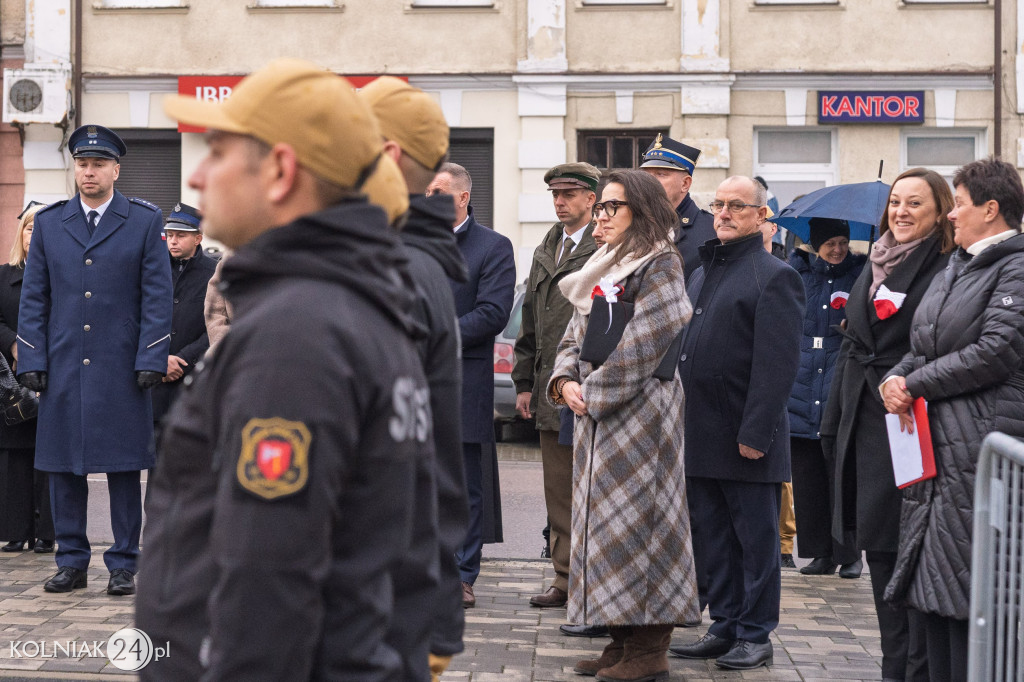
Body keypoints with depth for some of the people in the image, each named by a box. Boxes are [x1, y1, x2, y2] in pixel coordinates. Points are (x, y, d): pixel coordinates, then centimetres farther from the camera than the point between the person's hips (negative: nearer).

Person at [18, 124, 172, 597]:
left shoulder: (145, 221, 3)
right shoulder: (48, 223, 10)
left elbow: (157, 297, 0)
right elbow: (34, 298, 9)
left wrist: (151, 361, -8)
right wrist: (32, 362, 1)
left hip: (121, 370, -2)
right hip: (63, 368, 2)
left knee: (124, 467, 1)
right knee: (63, 468, 5)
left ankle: (123, 564, 9)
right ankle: (71, 562, 15)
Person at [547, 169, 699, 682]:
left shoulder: (659, 266, -8)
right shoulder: (601, 269, 18)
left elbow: (644, 347, -16)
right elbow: (575, 336, 17)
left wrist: (593, 391, -13)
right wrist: (565, 381, -1)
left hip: (640, 413, -8)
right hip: (596, 414, 9)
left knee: (636, 518, -7)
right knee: (602, 520, 8)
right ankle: (623, 640, 15)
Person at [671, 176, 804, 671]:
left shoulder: (774, 276, -8)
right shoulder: (702, 272, 17)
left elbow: (778, 364, -15)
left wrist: (754, 433, -20)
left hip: (746, 441, -8)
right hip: (700, 435, 8)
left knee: (756, 541, 2)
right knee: (712, 540, 13)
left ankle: (755, 636, 10)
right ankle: (725, 626, 22)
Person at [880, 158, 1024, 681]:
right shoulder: (954, 269, 19)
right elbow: (921, 348, 19)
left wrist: (915, 383, -10)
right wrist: (897, 379, -3)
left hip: (981, 446, -9)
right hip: (935, 443, 9)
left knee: (971, 598, -8)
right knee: (935, 591, 11)